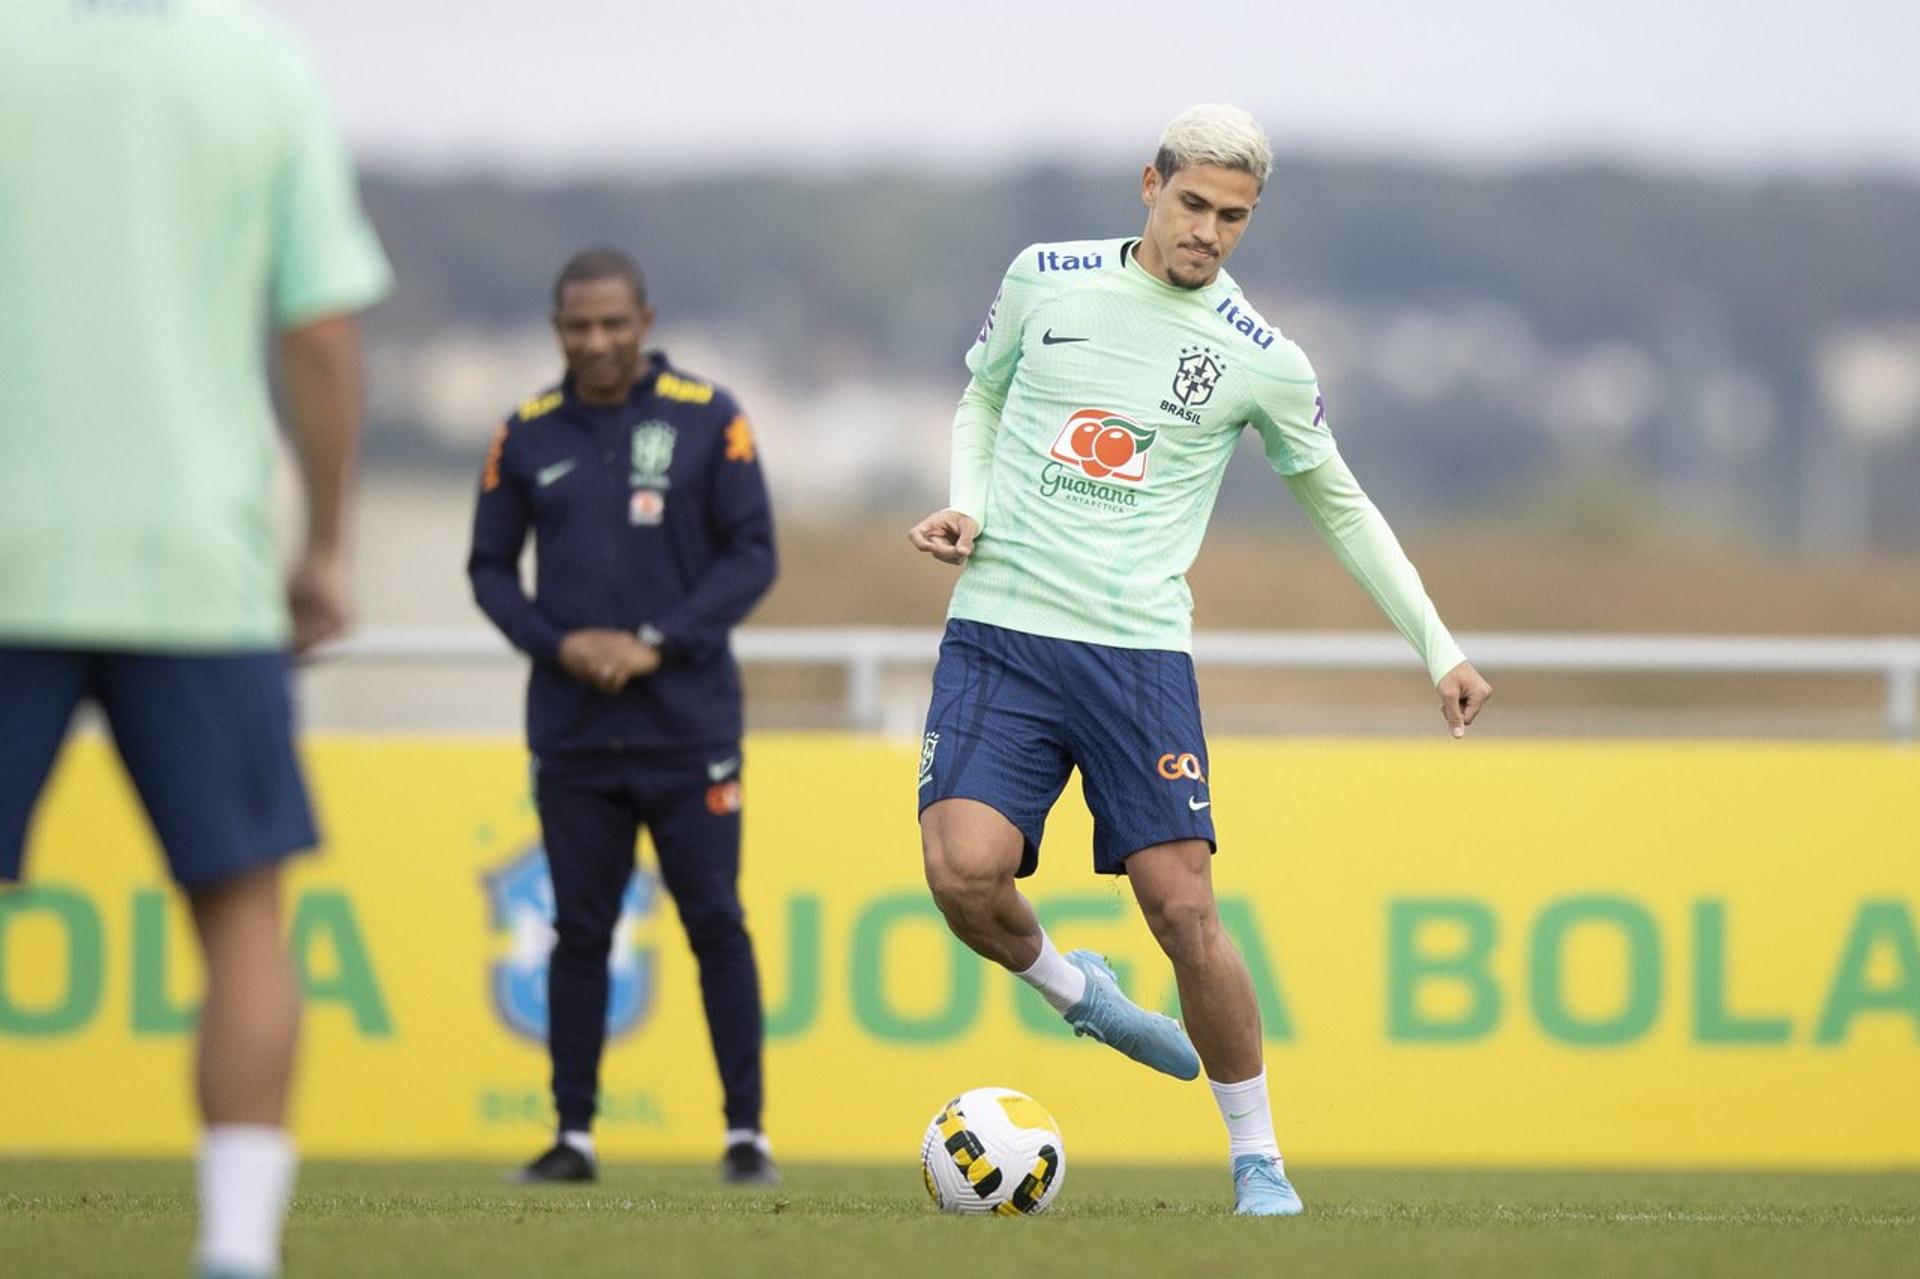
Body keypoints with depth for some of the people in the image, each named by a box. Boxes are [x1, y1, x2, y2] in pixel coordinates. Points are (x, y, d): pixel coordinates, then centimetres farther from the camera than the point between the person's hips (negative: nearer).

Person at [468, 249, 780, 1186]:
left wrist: (657, 643, -13)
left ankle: (746, 1132, 3)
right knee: (581, 930, 5)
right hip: (572, 734, 2)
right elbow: (491, 567, 9)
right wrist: (559, 645, -8)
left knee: (716, 923, -2)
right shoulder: (527, 437, 6)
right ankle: (574, 1134, 10)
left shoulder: (707, 420, -1)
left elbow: (752, 554, -3)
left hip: (689, 726, -2)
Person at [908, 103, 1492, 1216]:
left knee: (1184, 908, -10)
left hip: (1140, 651, -1)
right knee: (964, 869, -20)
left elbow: (1342, 506, 15)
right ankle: (1068, 987, 14)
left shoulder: (1261, 360, 2)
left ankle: (1260, 1162, 6)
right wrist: (967, 505, 3)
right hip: (999, 631, 1)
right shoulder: (1047, 281, 5)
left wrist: (1439, 645, 11)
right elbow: (983, 398, 22)